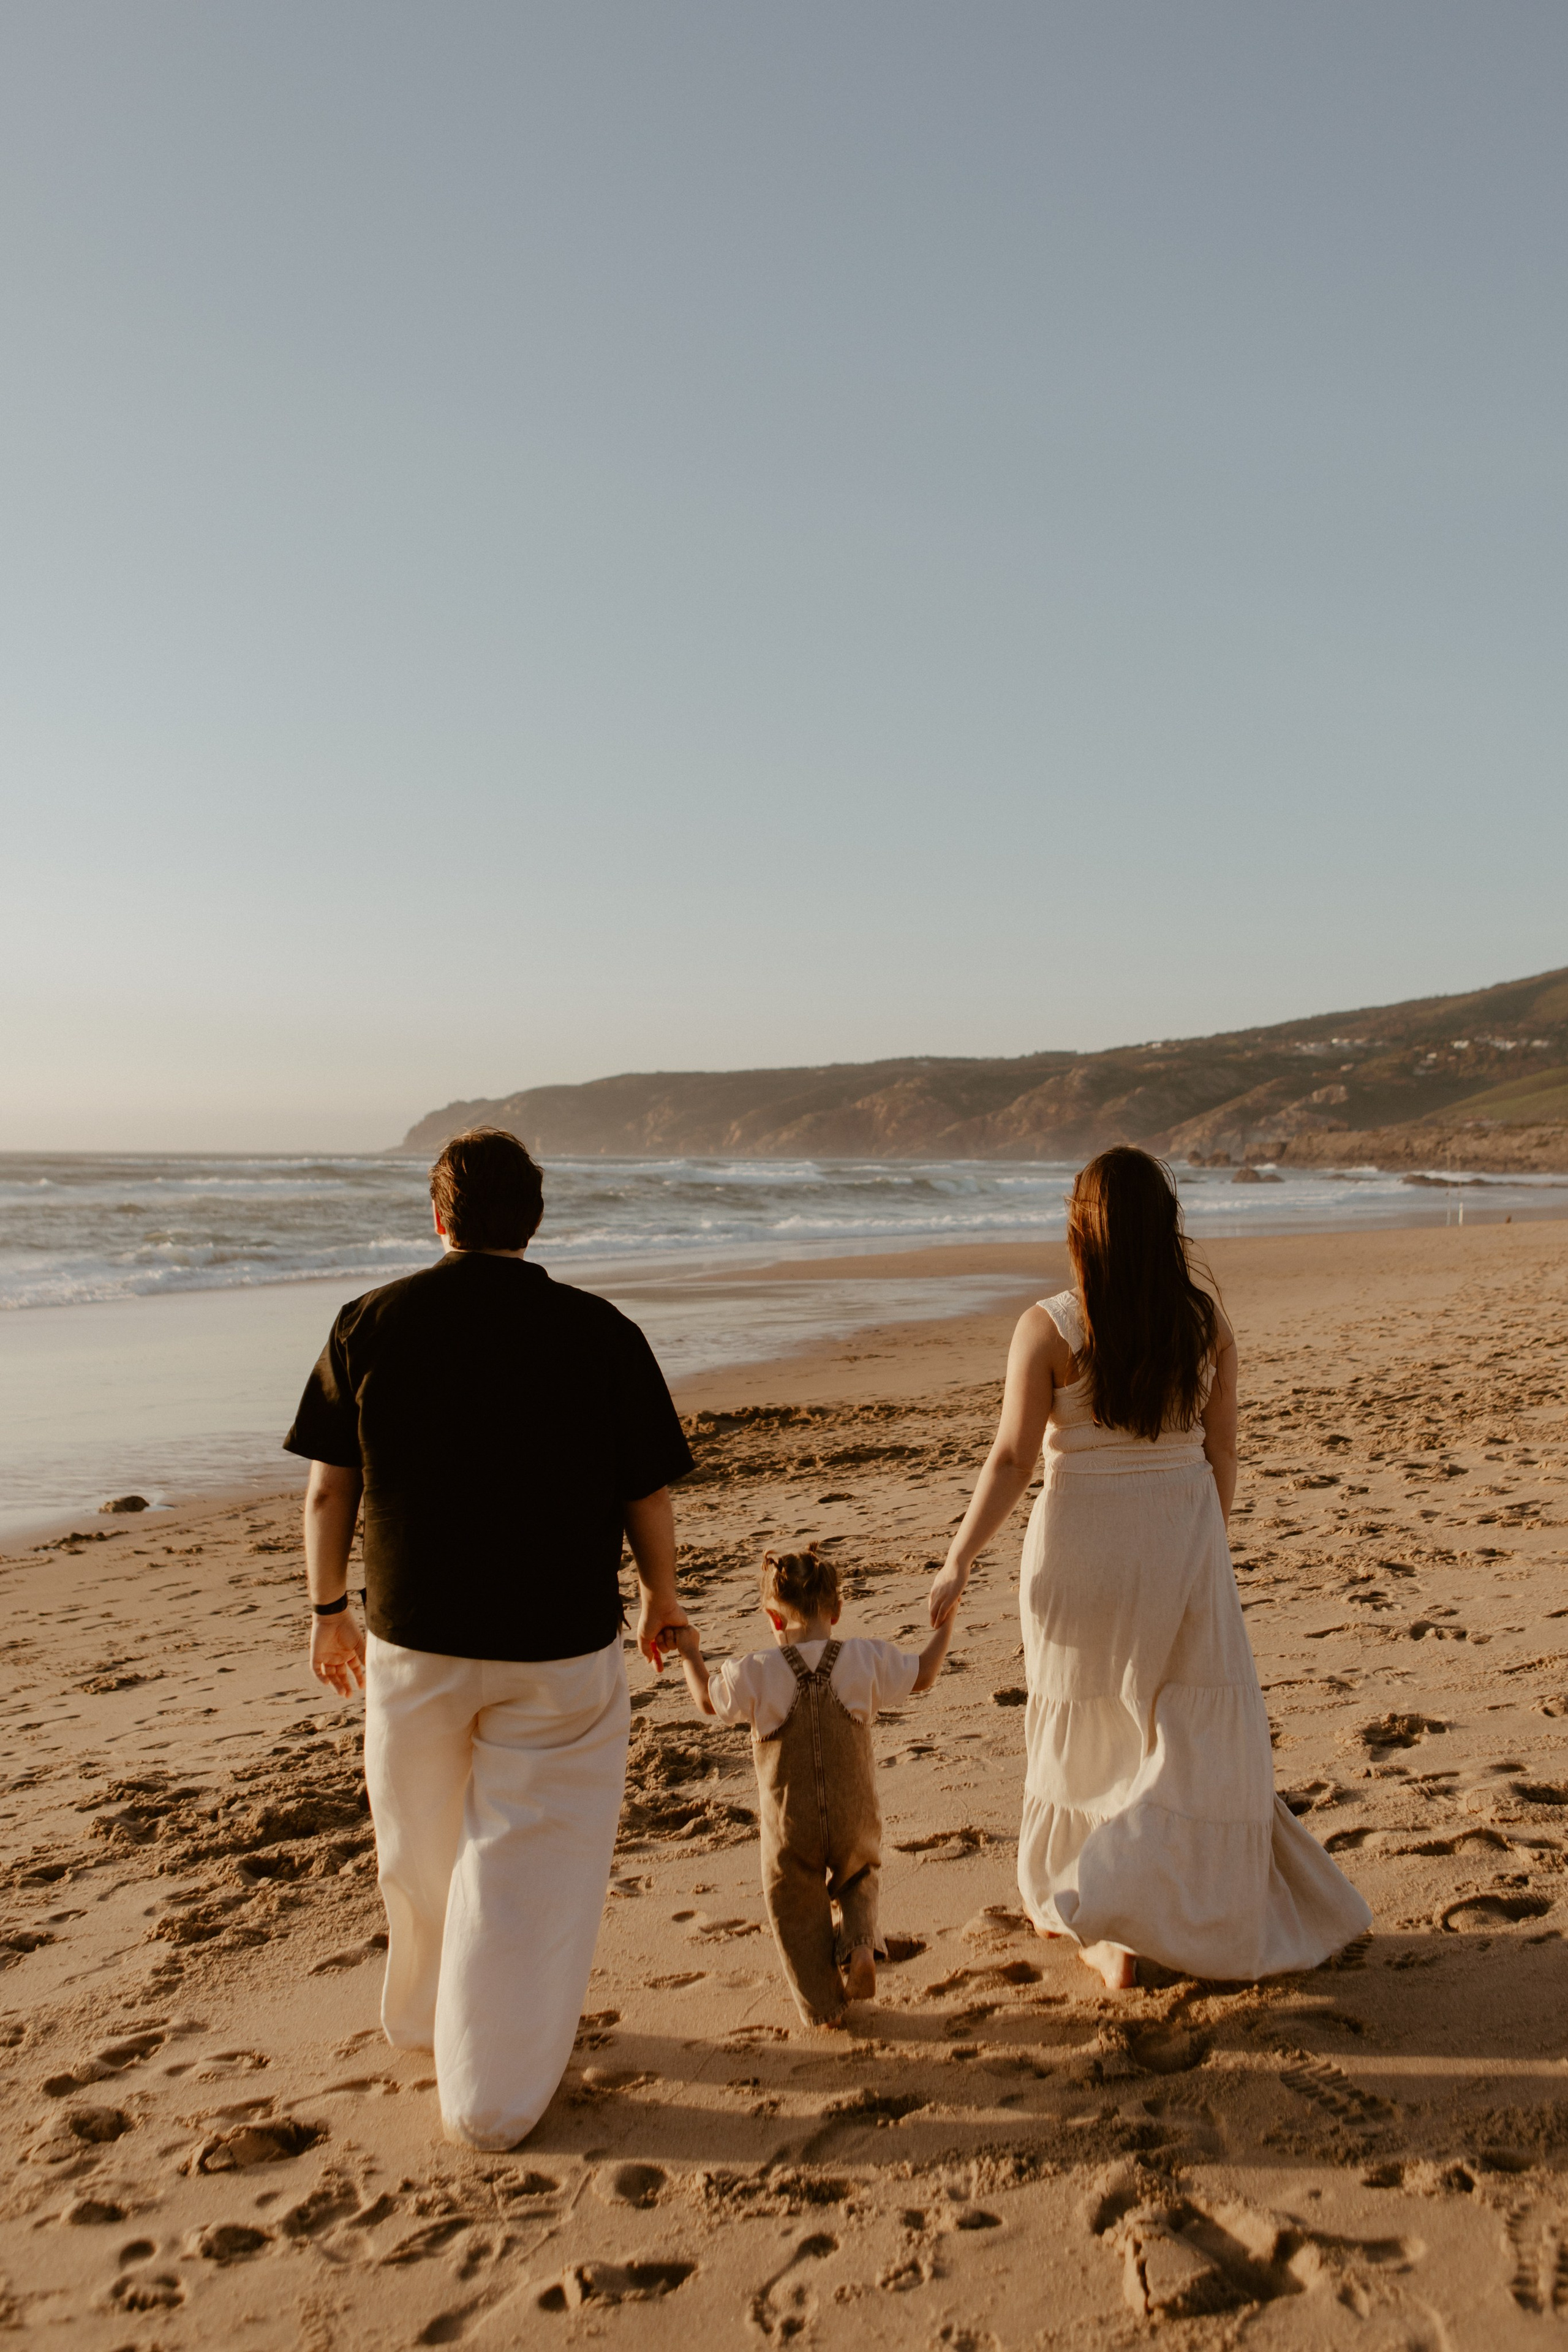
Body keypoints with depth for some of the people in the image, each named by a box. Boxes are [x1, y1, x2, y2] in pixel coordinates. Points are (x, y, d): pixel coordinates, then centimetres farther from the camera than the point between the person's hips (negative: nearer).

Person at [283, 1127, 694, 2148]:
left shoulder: (372, 1323, -5)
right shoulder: (601, 1333, -8)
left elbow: (328, 1489, -1)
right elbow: (649, 1498, -4)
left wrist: (330, 1607, 13)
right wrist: (663, 1599, 14)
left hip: (412, 1636, 2)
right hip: (562, 1643, -2)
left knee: (423, 1850, 23)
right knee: (527, 1864, 11)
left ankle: (427, 2016, 46)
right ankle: (495, 2094, 19)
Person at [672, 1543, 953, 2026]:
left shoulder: (754, 1674, -15)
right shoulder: (865, 1661, -10)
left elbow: (710, 1700, 3)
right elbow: (923, 1675, 6)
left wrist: (689, 1654, 19)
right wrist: (945, 1625, 22)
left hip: (789, 1830, -2)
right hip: (855, 1822, 2)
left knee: (797, 1911, 20)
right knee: (859, 1880, 30)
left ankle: (822, 2005, 23)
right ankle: (859, 1944, 7)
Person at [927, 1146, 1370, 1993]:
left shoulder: (1049, 1327, -12)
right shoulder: (1208, 1324, -3)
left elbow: (1012, 1458, -15)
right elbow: (1221, 1455, 3)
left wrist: (957, 1562, -9)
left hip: (1079, 1543, -1)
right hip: (1181, 1541, 1)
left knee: (1085, 1723, 17)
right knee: (1199, 1741, 12)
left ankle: (1061, 1900, 30)